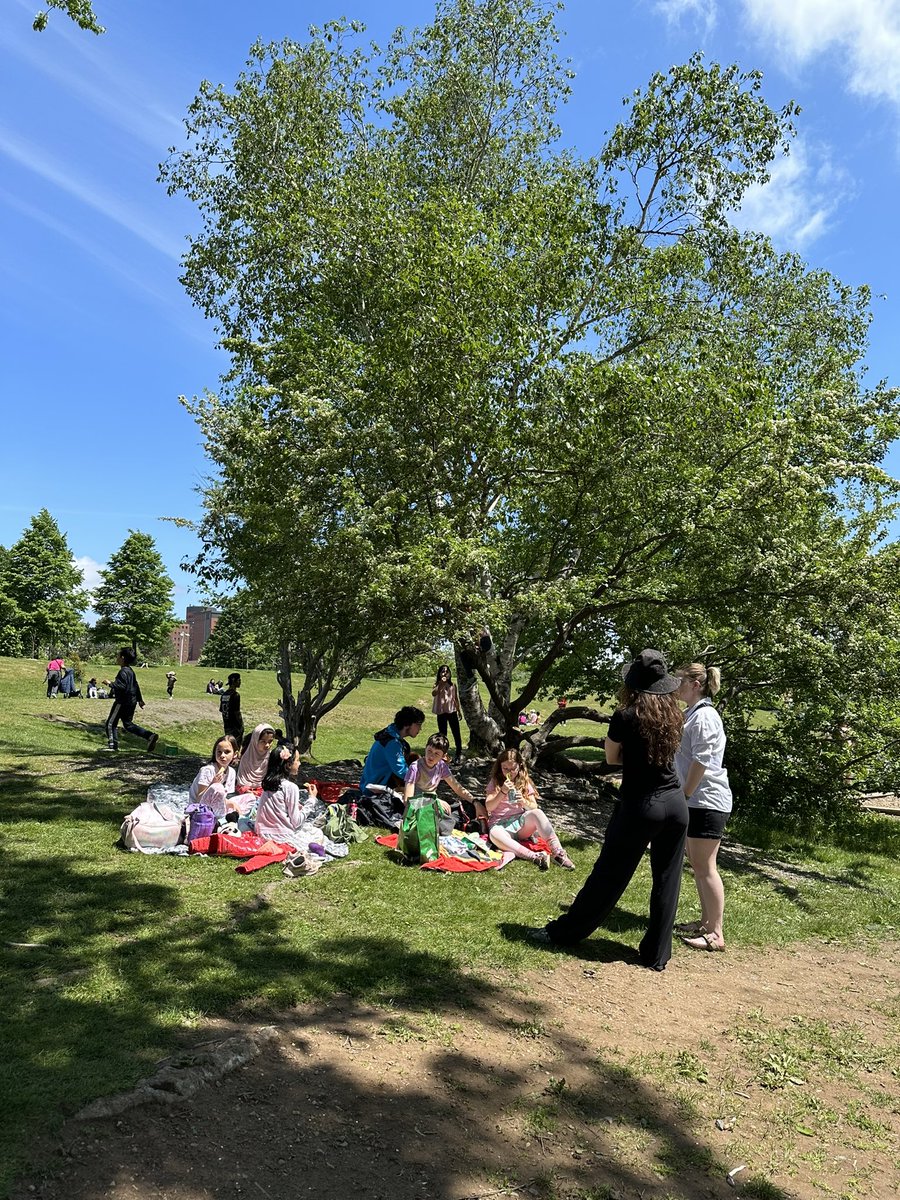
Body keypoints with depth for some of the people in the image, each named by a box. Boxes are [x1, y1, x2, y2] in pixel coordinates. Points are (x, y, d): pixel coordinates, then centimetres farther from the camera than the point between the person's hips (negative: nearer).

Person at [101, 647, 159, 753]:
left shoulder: (123, 671, -16)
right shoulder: (130, 670, 13)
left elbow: (122, 686, -25)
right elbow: (136, 685, 21)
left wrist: (110, 684, -16)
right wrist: (140, 699, 27)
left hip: (123, 702, -9)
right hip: (131, 701, 9)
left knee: (111, 723, 2)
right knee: (128, 724, 15)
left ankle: (113, 745, 2)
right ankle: (150, 736, 2)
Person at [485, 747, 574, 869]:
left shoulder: (524, 782, 10)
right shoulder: (495, 783, 5)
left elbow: (534, 807, 5)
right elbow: (488, 807, -6)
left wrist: (524, 802, -18)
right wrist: (502, 792, -20)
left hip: (521, 821, 2)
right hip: (501, 824, -2)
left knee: (537, 813, -32)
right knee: (494, 834, -39)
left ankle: (558, 854, -37)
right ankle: (534, 857, -44)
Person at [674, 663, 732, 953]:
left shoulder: (704, 716, -15)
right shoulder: (693, 714, 16)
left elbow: (700, 762, -20)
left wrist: (684, 796, -15)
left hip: (707, 801, -10)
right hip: (698, 800, 10)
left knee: (705, 867, -5)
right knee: (697, 864, 16)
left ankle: (716, 934, 1)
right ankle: (706, 921, 26)